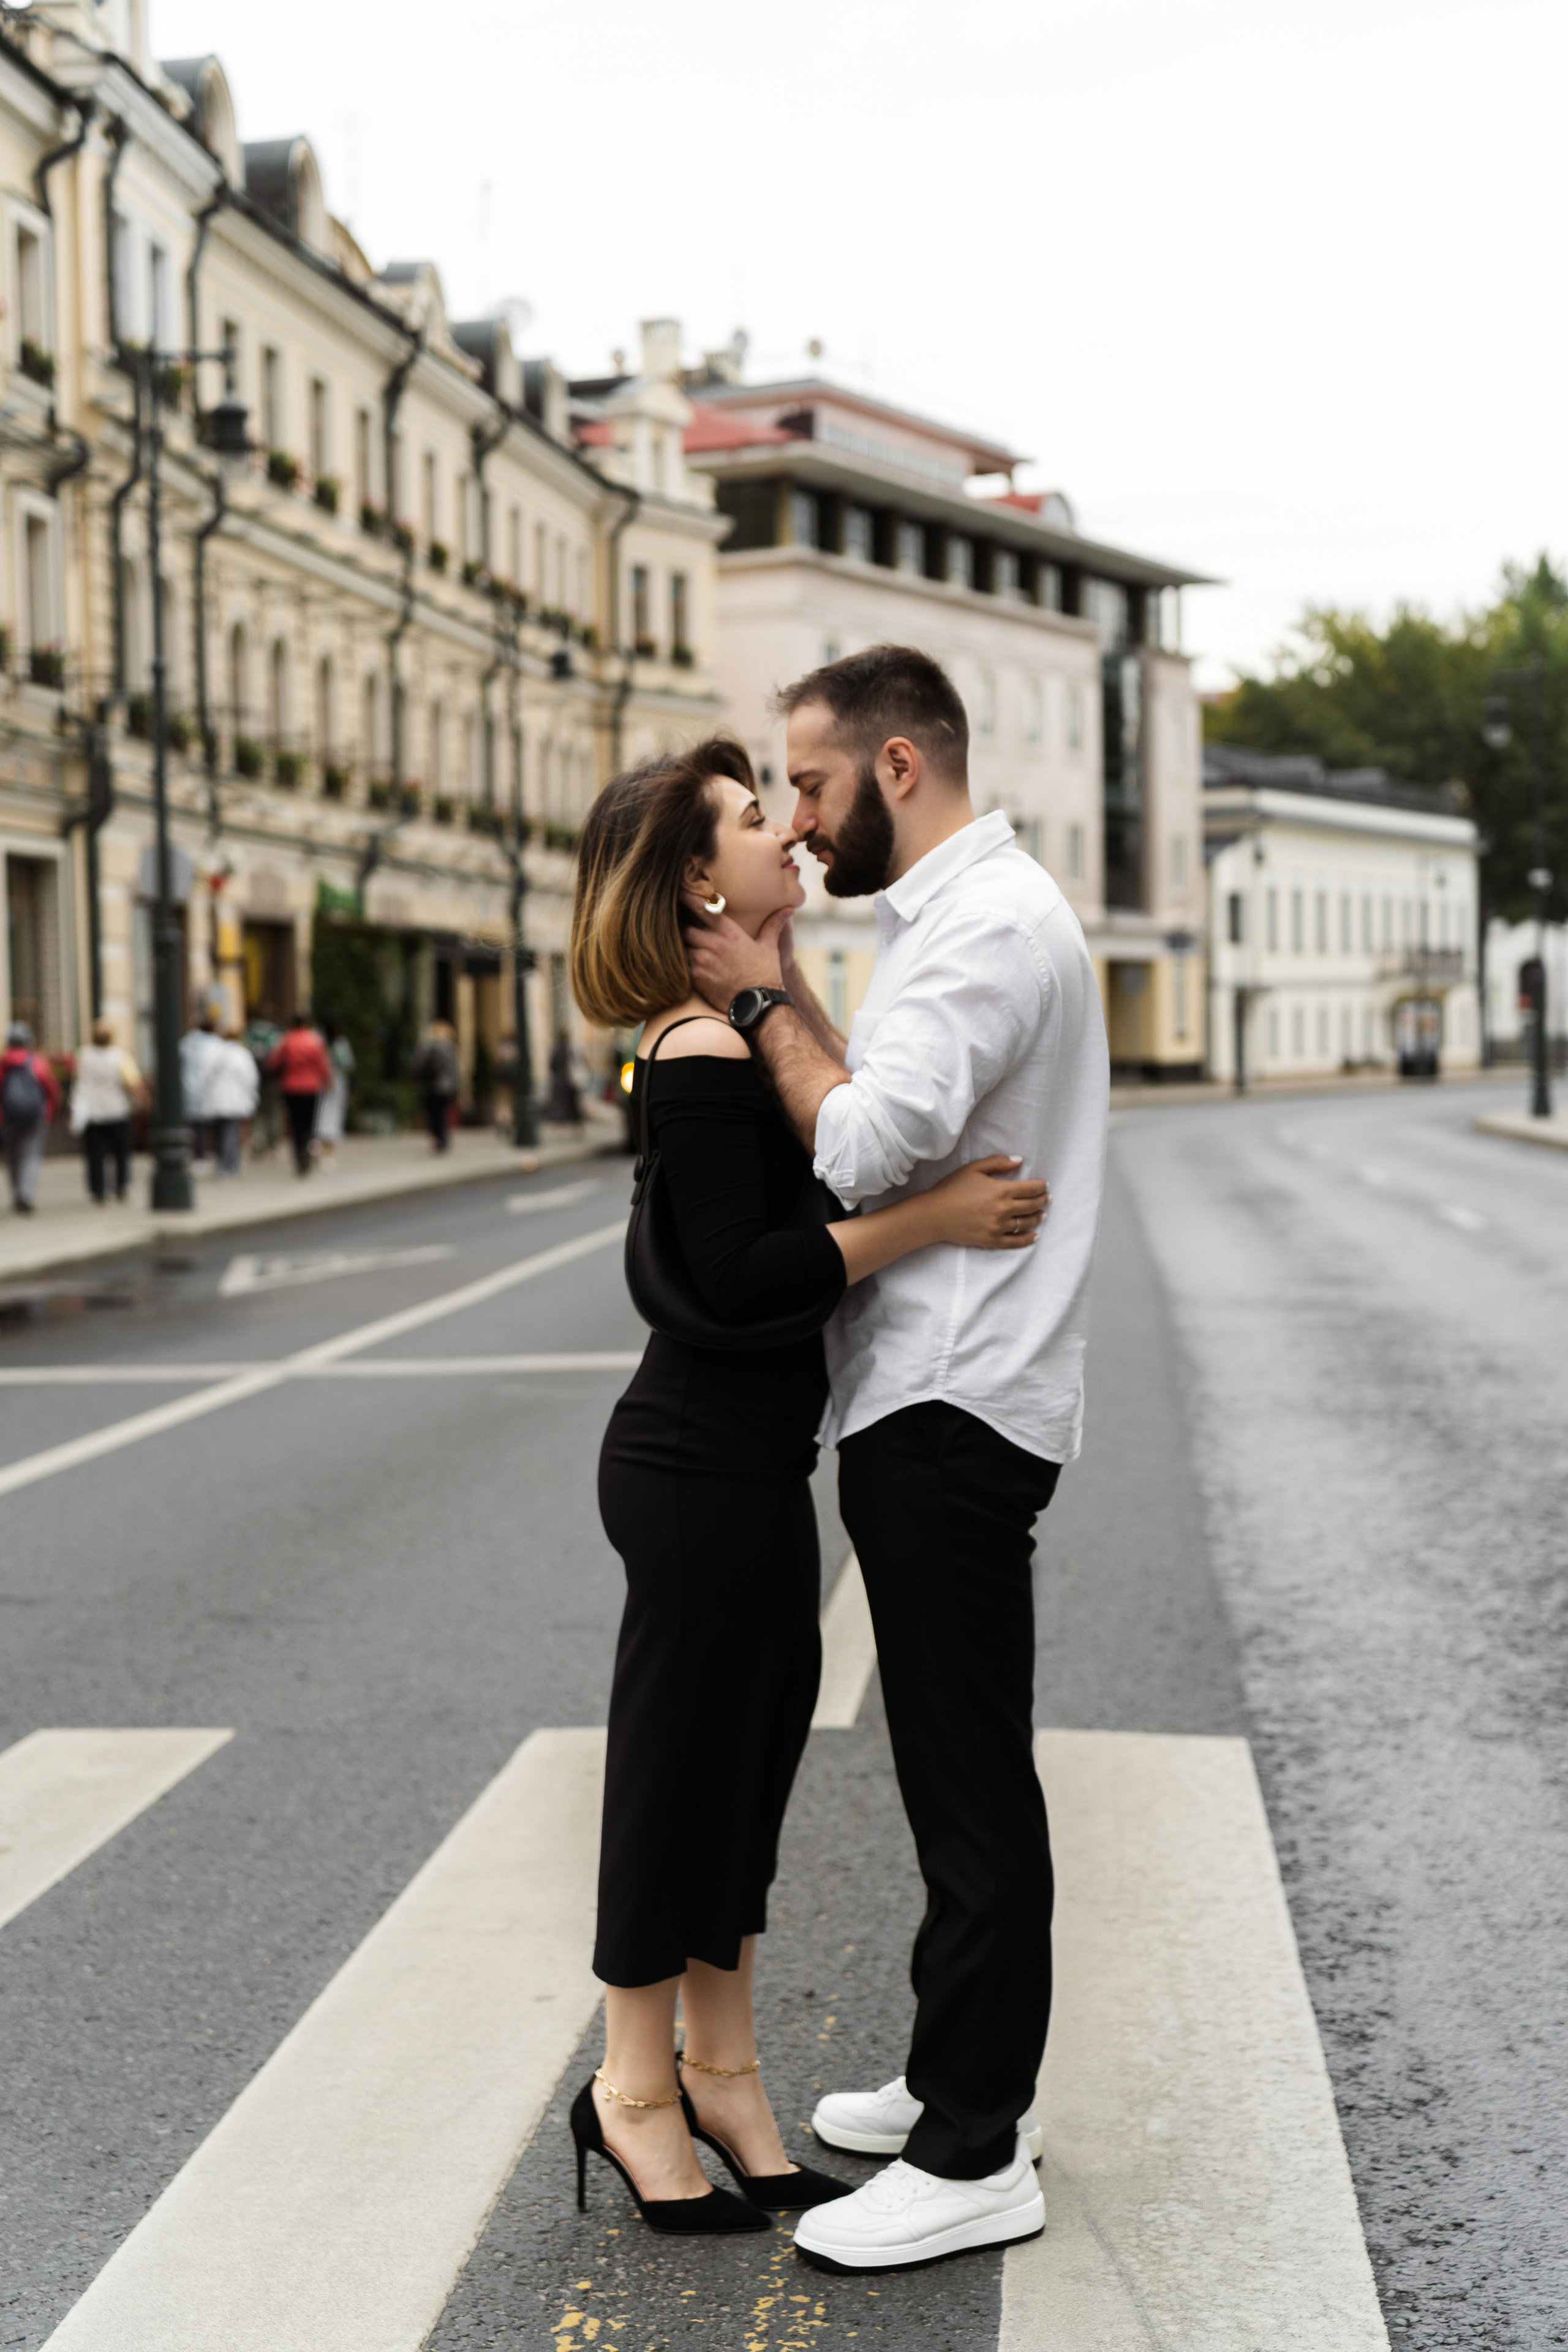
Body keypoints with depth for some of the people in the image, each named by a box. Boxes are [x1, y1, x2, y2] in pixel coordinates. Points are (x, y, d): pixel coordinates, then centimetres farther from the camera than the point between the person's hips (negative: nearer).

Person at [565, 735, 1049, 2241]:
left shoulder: (739, 1033, 13)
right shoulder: (705, 1053, -19)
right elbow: (732, 1277, -25)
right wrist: (928, 1219, -25)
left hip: (742, 1458, 10)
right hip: (703, 1471, -10)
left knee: (751, 1750, 17)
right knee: (680, 1763, 3)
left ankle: (718, 2068, 30)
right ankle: (634, 2089, 19)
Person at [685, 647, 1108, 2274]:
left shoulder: (991, 922, -15)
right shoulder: (957, 914, 19)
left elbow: (864, 1147, -23)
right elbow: (877, 1123, 13)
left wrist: (763, 1000, -11)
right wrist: (782, 993, 6)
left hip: (952, 1414, -11)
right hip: (933, 1405, 11)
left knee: (969, 1782, -4)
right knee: (958, 1772, 17)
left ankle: (973, 2157, 5)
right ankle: (961, 2079, 29)